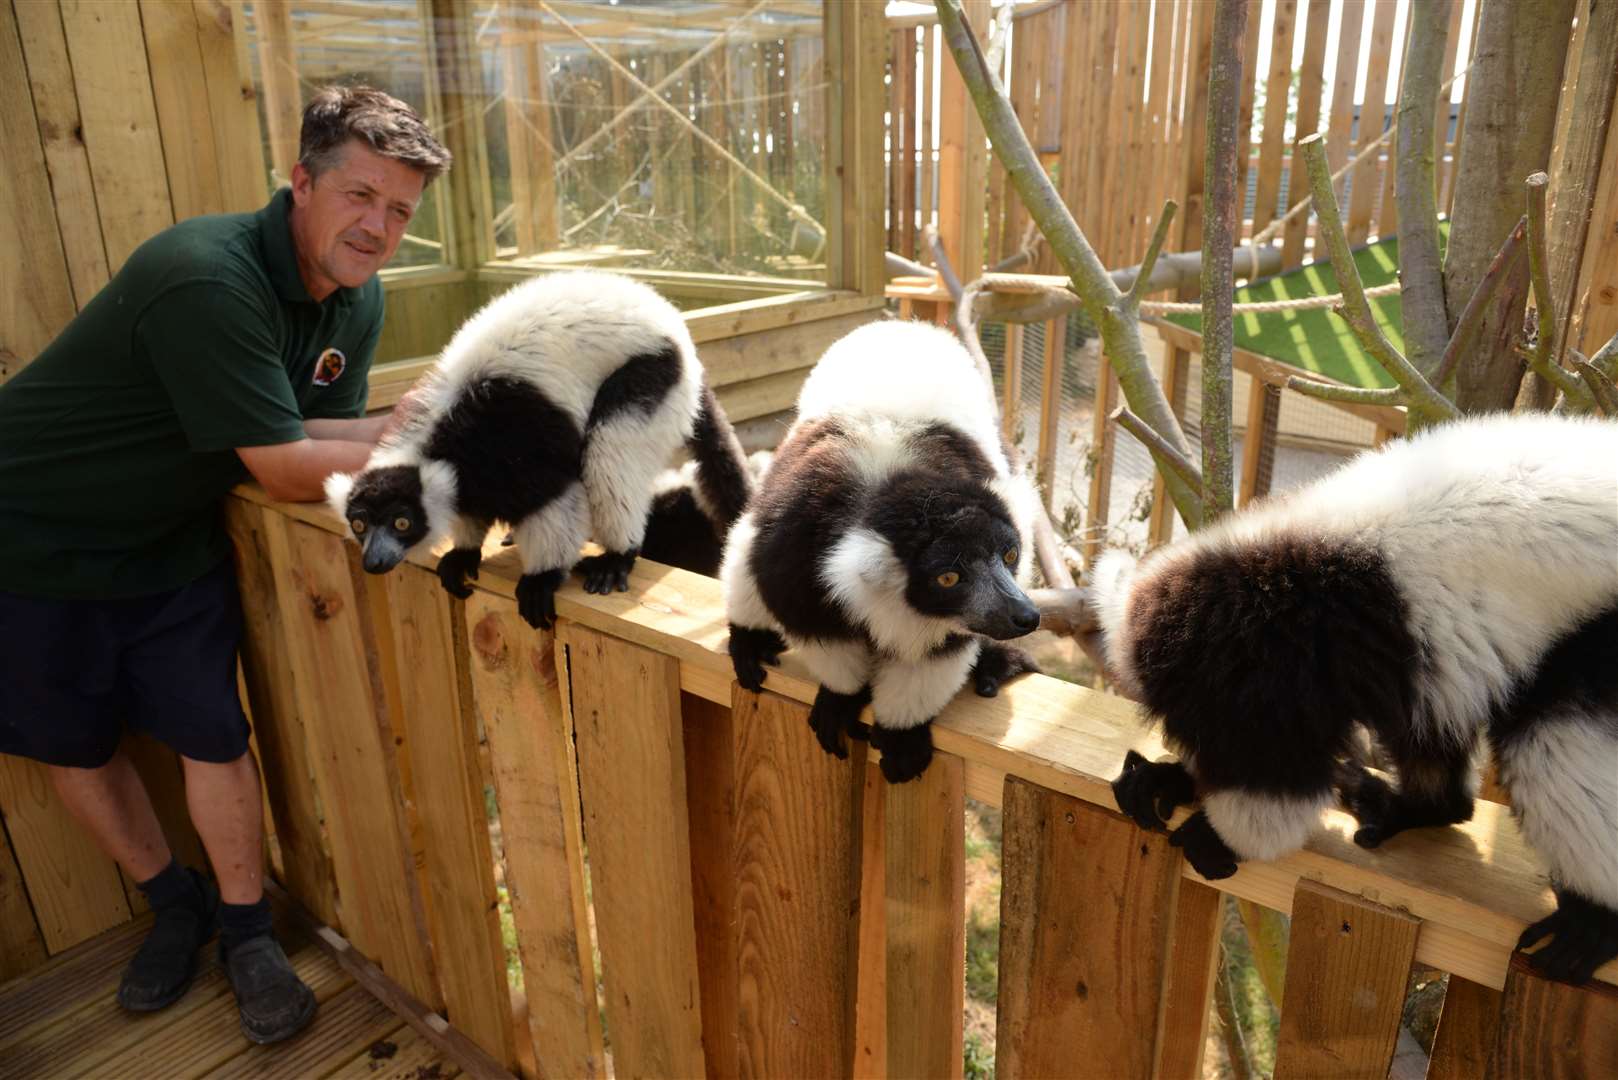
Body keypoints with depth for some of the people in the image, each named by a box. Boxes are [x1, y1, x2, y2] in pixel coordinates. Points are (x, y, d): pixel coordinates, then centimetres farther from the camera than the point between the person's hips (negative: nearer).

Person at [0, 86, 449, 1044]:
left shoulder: (357, 296, -7)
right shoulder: (207, 282, -32)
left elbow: (317, 426, -5)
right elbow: (286, 469, -31)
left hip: (171, 538, 5)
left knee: (212, 732, 1)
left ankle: (248, 933, 18)